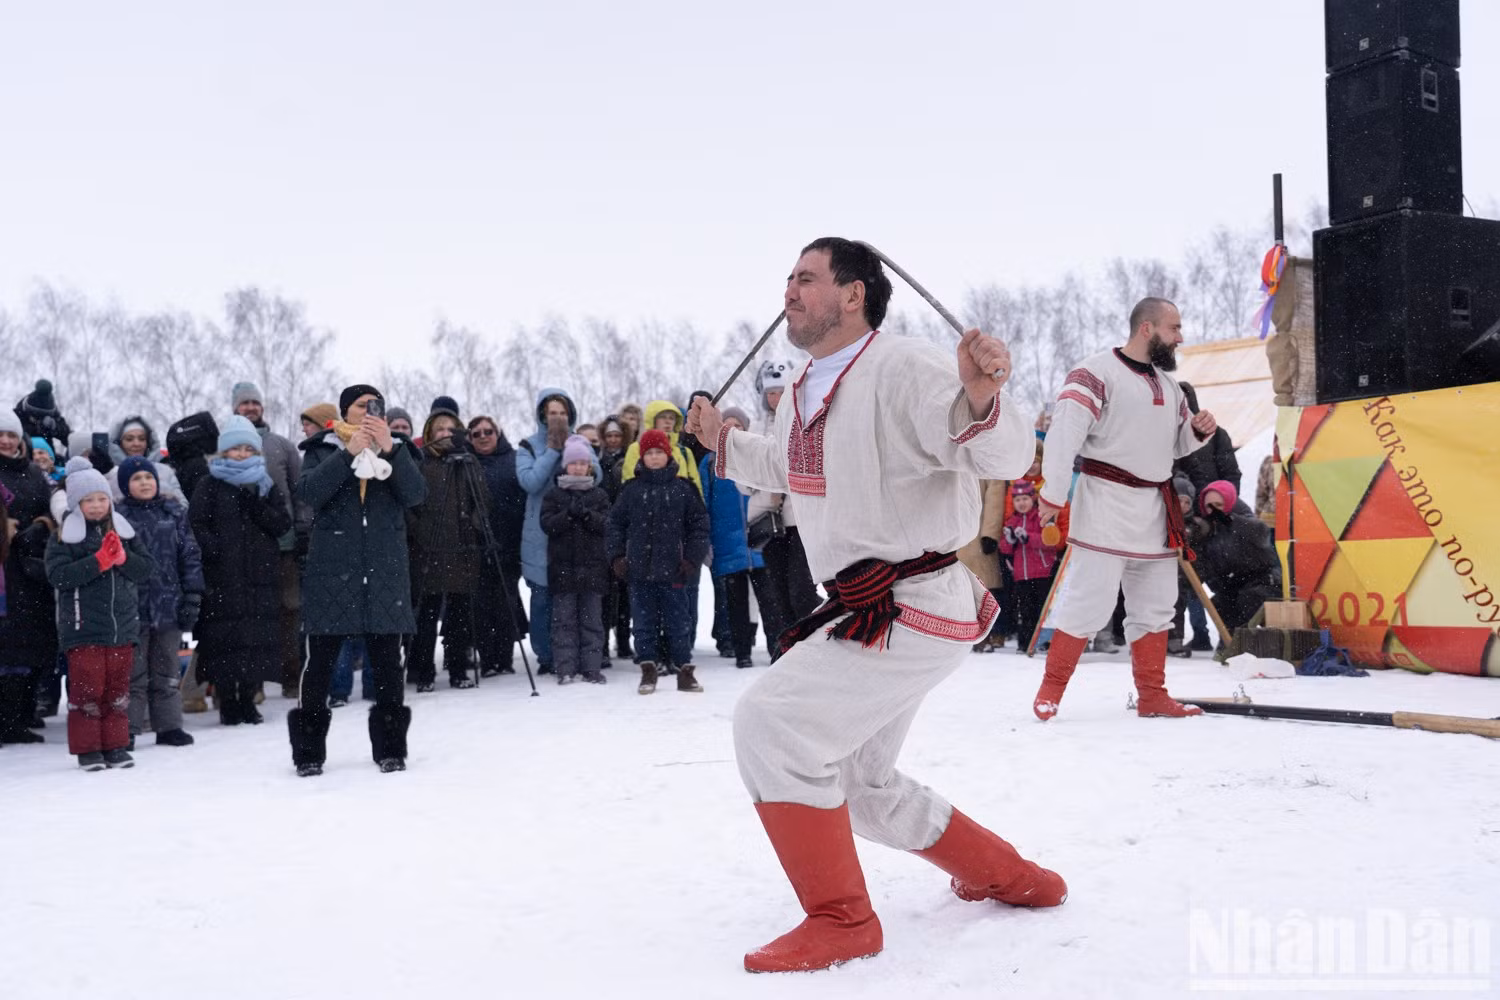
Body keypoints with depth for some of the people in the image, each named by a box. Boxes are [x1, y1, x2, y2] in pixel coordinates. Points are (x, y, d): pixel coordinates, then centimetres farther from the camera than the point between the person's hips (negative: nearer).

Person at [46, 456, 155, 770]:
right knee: (87, 691, 0)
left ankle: (115, 746, 20)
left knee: (118, 690, 10)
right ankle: (88, 749, 10)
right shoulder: (65, 537, -4)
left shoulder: (124, 532, 7)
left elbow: (146, 569, 4)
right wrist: (99, 561, -21)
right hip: (83, 628, -4)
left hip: (122, 626, 4)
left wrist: (122, 558, -15)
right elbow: (57, 575, -15)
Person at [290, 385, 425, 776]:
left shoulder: (397, 449, 12)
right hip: (331, 570, -2)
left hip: (385, 572, 2)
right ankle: (309, 752, 10)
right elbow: (309, 492, -11)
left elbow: (416, 494, -5)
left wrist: (389, 449, -16)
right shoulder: (321, 450, 7)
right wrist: (349, 453, -18)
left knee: (387, 663, 5)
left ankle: (390, 748, 16)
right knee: (321, 662, 0)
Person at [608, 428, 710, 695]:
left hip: (672, 571, -1)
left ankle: (685, 671, 12)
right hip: (639, 570, 2)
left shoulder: (683, 488, 2)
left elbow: (699, 524, 3)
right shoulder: (632, 489, 7)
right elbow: (616, 522, 11)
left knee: (679, 622, 3)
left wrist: (692, 558, -3)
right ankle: (648, 670, 13)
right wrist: (617, 555, 2)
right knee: (644, 622, 5)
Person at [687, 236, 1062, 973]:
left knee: (771, 723, -19)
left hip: (914, 609, -10)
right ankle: (1012, 879, 36)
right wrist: (725, 443, 21)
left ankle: (840, 919, -7)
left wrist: (978, 398, -45)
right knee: (860, 786, 20)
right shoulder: (803, 393, 10)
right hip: (867, 612, 10)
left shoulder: (903, 369, -17)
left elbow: (1005, 457, -26)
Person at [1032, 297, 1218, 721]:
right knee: (1089, 600, -9)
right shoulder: (1096, 373, -10)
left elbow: (1177, 445, 25)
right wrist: (1053, 494, -20)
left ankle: (1152, 695, 21)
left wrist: (1199, 430, 3)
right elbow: (1065, 431, -16)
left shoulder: (1168, 384, 17)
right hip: (1106, 504, -8)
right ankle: (1051, 689, 3)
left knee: (1155, 605, 11)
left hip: (1156, 510, 8)